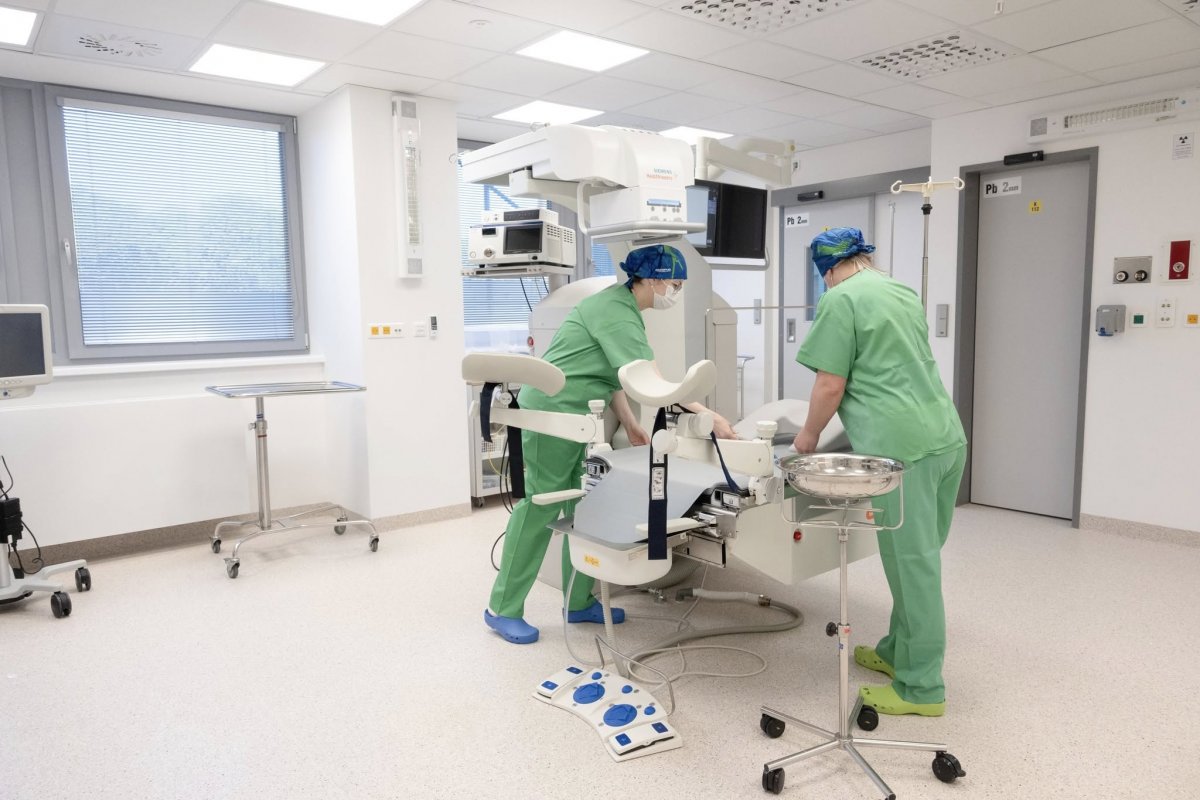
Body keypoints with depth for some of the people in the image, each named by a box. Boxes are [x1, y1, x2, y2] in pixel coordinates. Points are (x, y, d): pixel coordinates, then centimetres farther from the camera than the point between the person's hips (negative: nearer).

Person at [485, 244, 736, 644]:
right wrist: (704, 414, -26)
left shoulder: (624, 308, 12)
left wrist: (631, 425, 9)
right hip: (552, 413, -10)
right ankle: (503, 609, 9)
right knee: (539, 507, -3)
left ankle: (579, 602, 22)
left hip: (573, 418, 10)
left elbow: (612, 375, 14)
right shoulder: (615, 311, -20)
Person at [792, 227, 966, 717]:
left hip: (902, 446, -8)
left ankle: (921, 687, 11)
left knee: (912, 564, 0)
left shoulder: (841, 299, -4)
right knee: (921, 557, 16)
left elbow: (831, 386, -8)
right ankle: (898, 652, 31)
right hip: (948, 438, 8)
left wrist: (808, 436, 8)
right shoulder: (905, 294, 20)